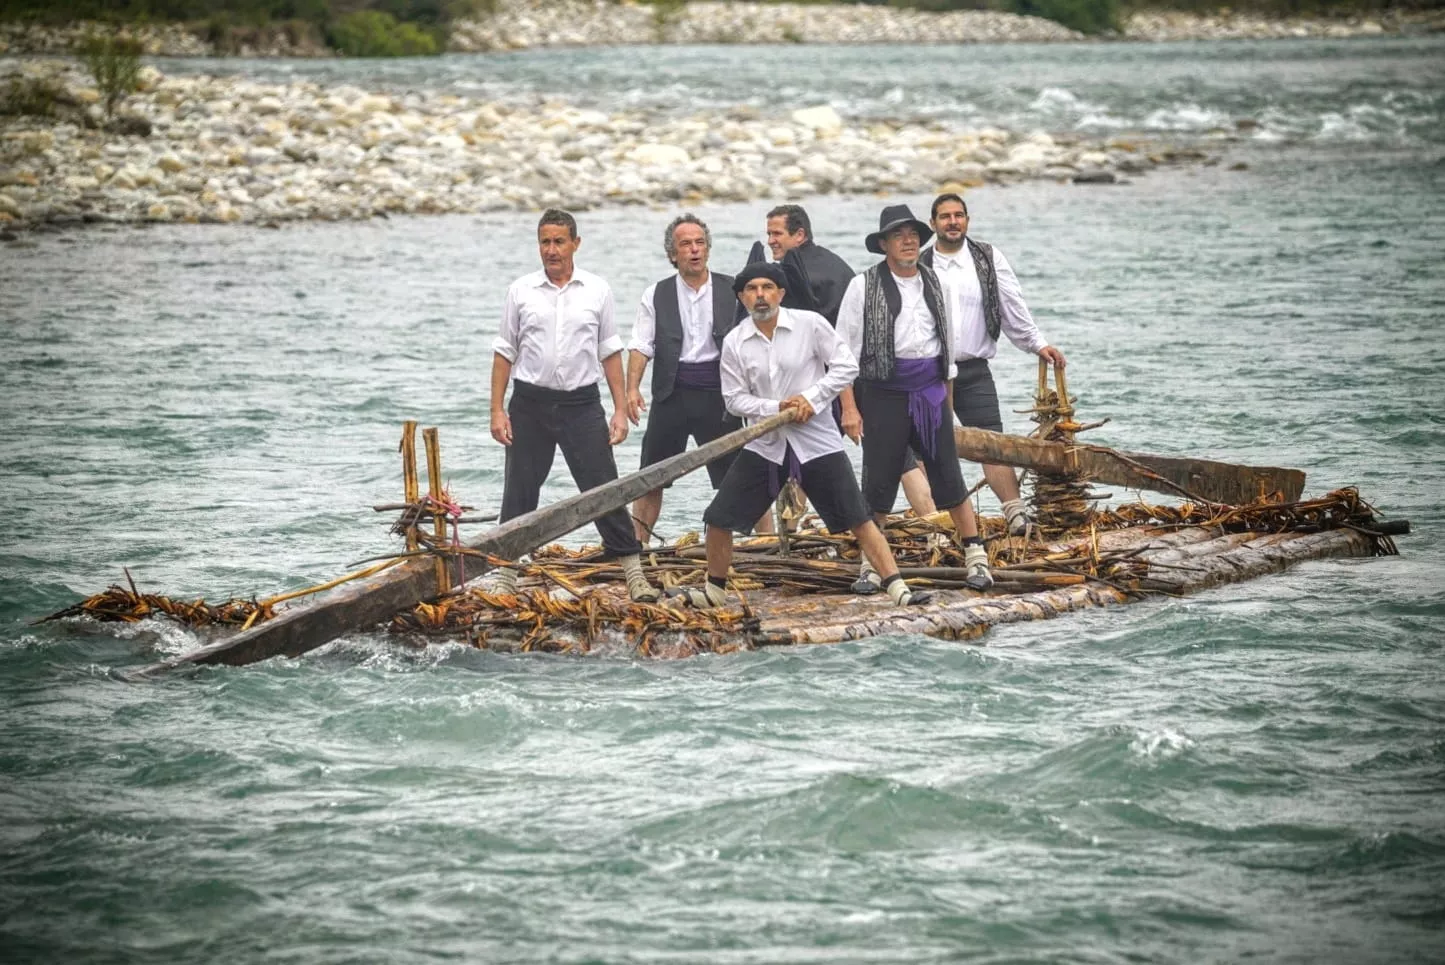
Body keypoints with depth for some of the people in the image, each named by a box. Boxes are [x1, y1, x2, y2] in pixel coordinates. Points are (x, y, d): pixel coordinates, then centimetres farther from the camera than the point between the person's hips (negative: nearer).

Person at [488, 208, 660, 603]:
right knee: (518, 493, 5)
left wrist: (620, 410, 1)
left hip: (581, 403, -1)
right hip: (531, 403, 1)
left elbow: (610, 352, 6)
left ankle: (634, 575, 2)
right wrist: (497, 409, -1)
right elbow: (505, 352, 6)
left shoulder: (597, 290, 3)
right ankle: (504, 577, 14)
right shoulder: (521, 291, 2)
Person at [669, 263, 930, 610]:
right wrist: (775, 408, -15)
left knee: (857, 519, -5)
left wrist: (812, 398, -15)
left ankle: (897, 587, -2)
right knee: (719, 519, 3)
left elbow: (846, 365, -4)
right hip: (764, 444, 3)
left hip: (817, 441, -3)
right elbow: (735, 398, 0)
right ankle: (714, 590, 23)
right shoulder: (734, 343, -2)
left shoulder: (810, 324, -7)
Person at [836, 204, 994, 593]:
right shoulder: (863, 287, -3)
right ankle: (871, 565, 11)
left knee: (949, 475, 2)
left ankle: (976, 556, 8)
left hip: (930, 393, 3)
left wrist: (946, 402, 17)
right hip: (882, 395, -3)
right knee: (878, 481, 1)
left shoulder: (936, 285, 9)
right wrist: (849, 408, -9)